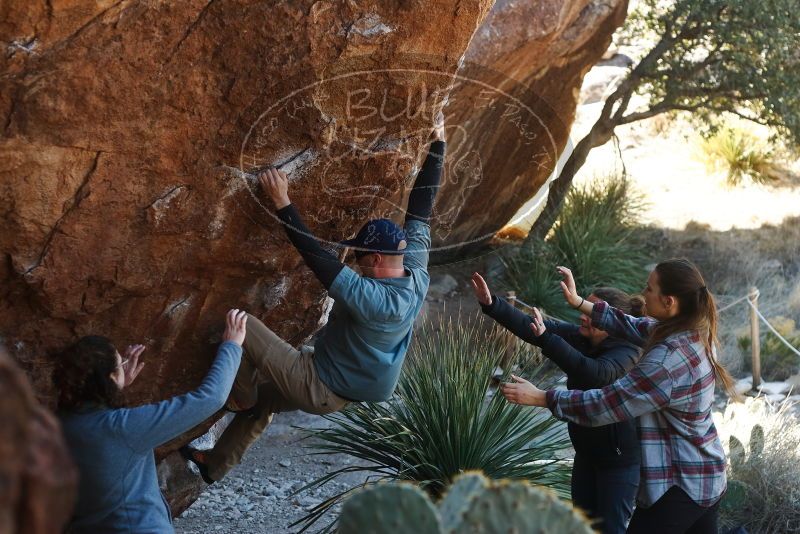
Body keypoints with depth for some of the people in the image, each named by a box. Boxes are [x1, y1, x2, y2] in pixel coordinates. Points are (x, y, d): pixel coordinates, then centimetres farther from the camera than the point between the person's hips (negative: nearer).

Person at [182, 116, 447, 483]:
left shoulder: (369, 297, -35)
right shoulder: (417, 273, -13)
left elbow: (316, 255, -35)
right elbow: (421, 207, -6)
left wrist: (283, 204, -29)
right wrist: (437, 145, 1)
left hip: (323, 390, -9)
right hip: (359, 387, 9)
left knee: (239, 326, -15)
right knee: (263, 399, 29)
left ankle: (241, 398, 9)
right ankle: (215, 465, 44)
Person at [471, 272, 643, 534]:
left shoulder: (627, 352, -22)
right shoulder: (580, 336, -2)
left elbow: (596, 374, -42)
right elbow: (530, 326, -6)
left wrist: (546, 338, -45)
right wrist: (491, 304, -19)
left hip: (619, 458, -8)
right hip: (587, 452, 8)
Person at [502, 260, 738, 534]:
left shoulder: (669, 359, -27)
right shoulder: (695, 332, -1)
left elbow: (606, 404, -23)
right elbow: (635, 326, 8)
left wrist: (541, 398, -16)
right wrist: (579, 303, 4)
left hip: (680, 484, -9)